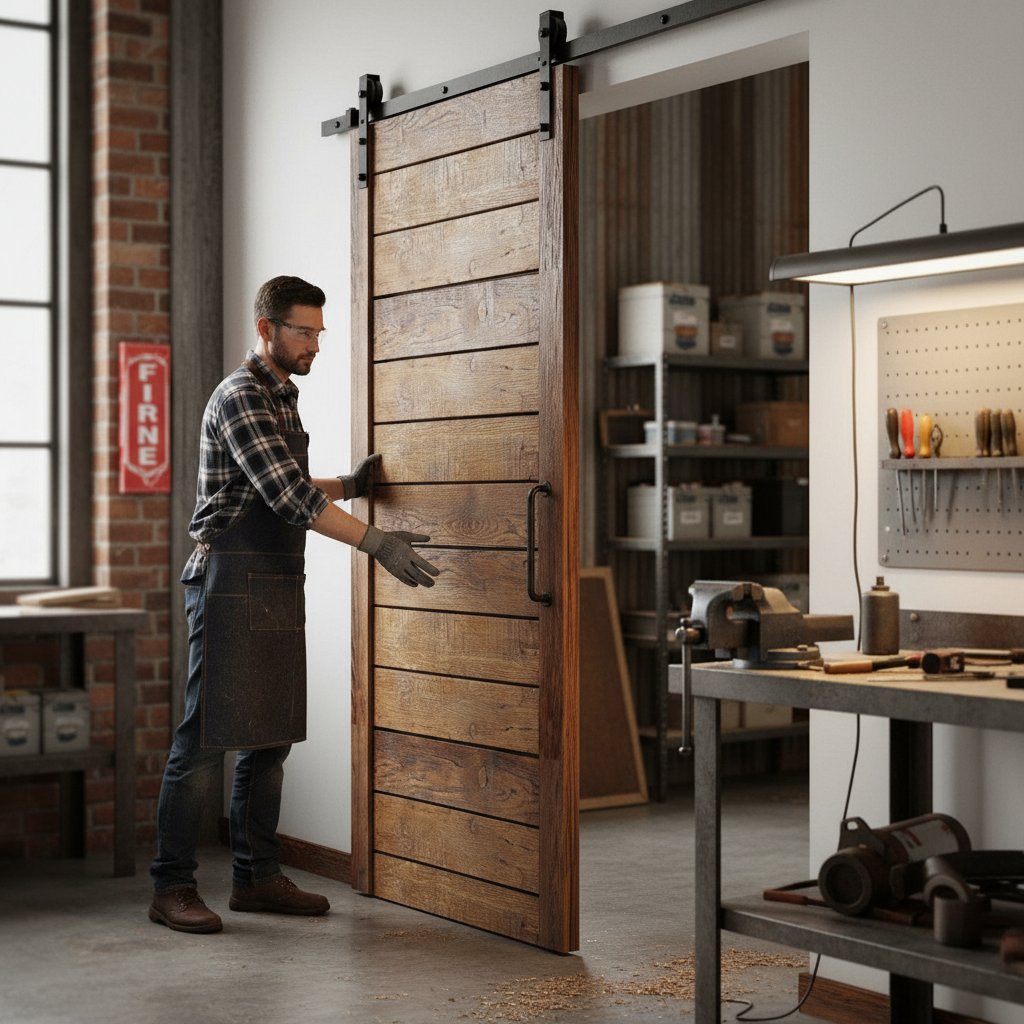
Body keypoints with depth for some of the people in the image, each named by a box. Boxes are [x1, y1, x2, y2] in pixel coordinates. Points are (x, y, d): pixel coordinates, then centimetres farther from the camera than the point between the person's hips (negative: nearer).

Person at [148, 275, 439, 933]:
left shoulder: (284, 398, 17)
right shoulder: (240, 397, -13)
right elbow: (287, 495, -23)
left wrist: (349, 486, 19)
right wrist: (377, 544, -27)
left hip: (278, 589, 9)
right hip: (232, 584, -9)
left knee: (270, 737, 10)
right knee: (208, 737, -6)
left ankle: (258, 877, 17)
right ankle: (173, 888, 0)